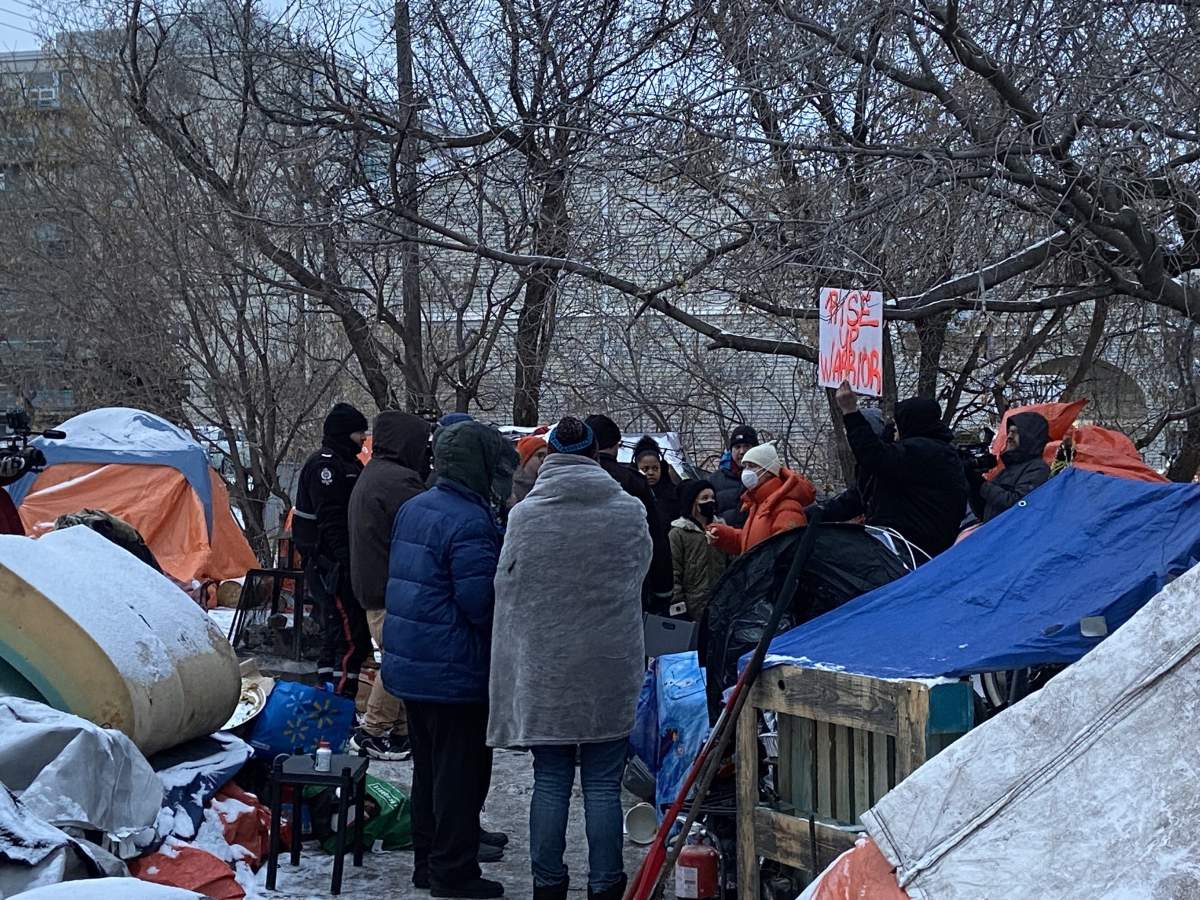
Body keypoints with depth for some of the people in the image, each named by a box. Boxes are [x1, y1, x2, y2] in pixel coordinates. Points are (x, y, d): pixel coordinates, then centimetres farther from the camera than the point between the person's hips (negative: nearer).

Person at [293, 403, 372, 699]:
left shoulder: (348, 464, 20)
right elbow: (330, 519, -20)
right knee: (350, 638, -12)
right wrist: (346, 559, -24)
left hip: (344, 563, 11)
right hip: (333, 564, -11)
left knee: (336, 633, 15)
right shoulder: (325, 464, -12)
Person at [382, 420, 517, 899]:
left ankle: (427, 861, 28)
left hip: (408, 665, 9)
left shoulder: (412, 509, 9)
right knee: (461, 772, 2)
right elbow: (484, 604, -22)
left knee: (428, 766, 19)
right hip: (456, 674, -9)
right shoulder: (471, 523, -21)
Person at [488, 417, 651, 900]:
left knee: (550, 782, 10)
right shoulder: (630, 512, -3)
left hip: (544, 669, 0)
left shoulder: (525, 515, -6)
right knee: (603, 784, 7)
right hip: (611, 668, 0)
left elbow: (508, 593, 1)